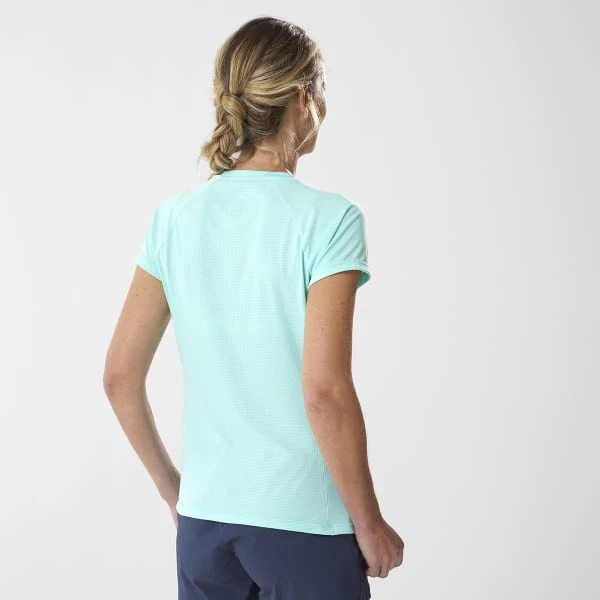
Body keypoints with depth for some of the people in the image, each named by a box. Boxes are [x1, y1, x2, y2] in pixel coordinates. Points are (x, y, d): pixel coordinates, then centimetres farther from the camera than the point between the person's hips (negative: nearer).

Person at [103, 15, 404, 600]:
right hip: (304, 526, -5)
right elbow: (324, 393, -20)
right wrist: (369, 524, -8)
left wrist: (171, 486, 15)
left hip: (204, 518, 5)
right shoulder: (328, 219, -14)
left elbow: (119, 377, 3)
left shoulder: (174, 218, 1)